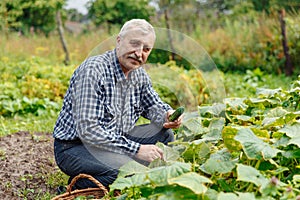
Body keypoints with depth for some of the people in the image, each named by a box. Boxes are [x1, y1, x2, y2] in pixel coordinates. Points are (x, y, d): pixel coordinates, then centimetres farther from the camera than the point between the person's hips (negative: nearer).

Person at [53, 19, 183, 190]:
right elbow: (87, 130, -30)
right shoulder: (93, 70, -24)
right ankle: (78, 186, -5)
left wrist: (166, 116, -8)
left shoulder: (139, 75, 3)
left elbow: (153, 105, 18)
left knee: (165, 136, -1)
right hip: (75, 146, -8)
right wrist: (136, 149, -31)